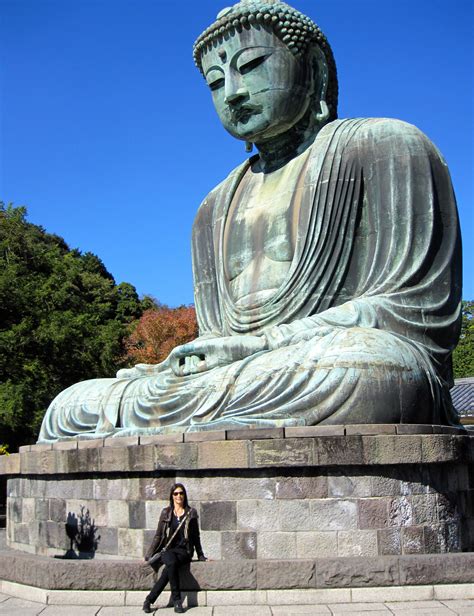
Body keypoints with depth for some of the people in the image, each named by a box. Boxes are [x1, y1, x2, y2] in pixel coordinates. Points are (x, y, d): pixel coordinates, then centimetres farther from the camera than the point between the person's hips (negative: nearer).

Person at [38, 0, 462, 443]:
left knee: (370, 368, -40)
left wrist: (260, 344, -12)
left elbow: (419, 306, -4)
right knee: (69, 407, -9)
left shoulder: (384, 147, 7)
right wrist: (191, 360, -7)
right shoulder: (216, 210, 25)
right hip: (244, 379, 5)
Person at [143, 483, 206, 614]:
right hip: (167, 550, 1)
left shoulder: (191, 513, 8)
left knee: (169, 568, -33)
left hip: (184, 551, 0)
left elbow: (196, 537, 14)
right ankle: (176, 599, -24)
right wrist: (149, 555, 4)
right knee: (171, 563, -35)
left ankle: (150, 599, -25)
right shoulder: (166, 513, 9)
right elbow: (158, 535, 10)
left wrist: (201, 556, 12)